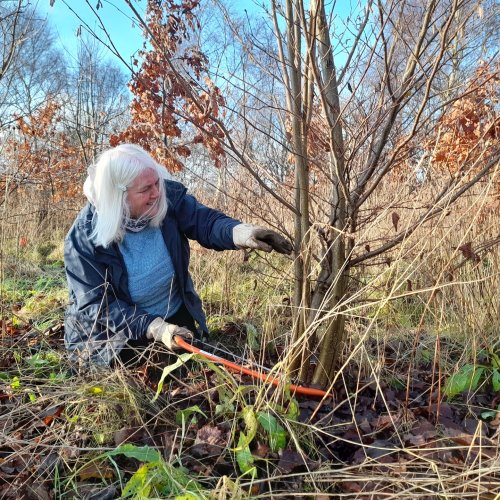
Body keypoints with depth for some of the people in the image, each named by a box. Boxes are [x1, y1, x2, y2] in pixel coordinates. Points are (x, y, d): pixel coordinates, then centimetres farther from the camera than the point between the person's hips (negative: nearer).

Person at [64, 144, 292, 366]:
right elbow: (95, 304, -24)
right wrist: (155, 328, -35)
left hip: (175, 318, 4)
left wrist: (241, 232, -43)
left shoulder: (168, 196, -17)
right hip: (114, 334, -4)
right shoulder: (84, 236, -25)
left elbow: (205, 221, -19)